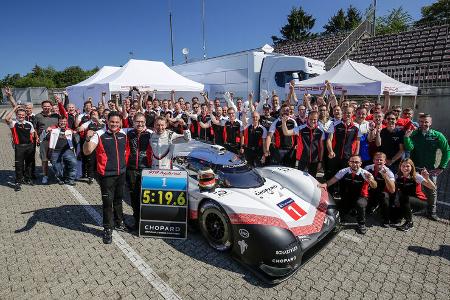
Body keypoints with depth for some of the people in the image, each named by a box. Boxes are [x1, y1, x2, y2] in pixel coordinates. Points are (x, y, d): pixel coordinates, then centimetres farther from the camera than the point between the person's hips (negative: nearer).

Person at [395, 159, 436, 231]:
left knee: (404, 198, -33)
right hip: (405, 200, 4)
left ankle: (409, 222, -19)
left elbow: (433, 188, -24)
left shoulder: (416, 177, -16)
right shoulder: (398, 177, -8)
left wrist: (427, 178, -39)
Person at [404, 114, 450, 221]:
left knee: (431, 191, 9)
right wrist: (406, 137, -32)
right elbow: (409, 148, -16)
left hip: (430, 169, 0)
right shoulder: (413, 134, -4)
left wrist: (441, 167, -3)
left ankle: (432, 211, 28)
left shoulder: (437, 135, -4)